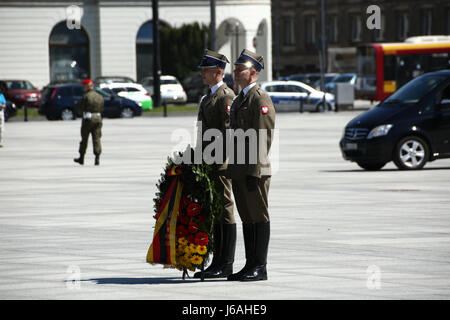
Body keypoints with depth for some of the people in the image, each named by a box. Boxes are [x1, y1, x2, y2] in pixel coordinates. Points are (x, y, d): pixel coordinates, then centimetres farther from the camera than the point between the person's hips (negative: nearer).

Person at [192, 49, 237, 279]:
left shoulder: (226, 96, -11)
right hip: (208, 164, 10)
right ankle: (217, 262, 15)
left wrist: (219, 161, -20)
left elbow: (228, 131, -17)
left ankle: (226, 265, -4)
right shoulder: (208, 97, 19)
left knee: (224, 211, -6)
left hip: (221, 164, -10)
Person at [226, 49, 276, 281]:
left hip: (254, 171, -9)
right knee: (247, 219, 11)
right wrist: (233, 168, 17)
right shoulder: (239, 100, 19)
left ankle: (260, 268, -2)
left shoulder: (261, 99, -11)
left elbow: (263, 139, -16)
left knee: (259, 218, -4)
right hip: (238, 171, 9)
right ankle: (250, 266, 16)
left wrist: (254, 171, -20)